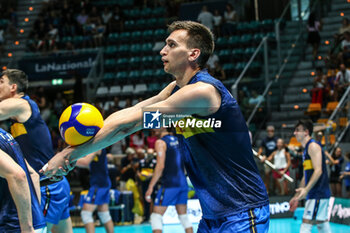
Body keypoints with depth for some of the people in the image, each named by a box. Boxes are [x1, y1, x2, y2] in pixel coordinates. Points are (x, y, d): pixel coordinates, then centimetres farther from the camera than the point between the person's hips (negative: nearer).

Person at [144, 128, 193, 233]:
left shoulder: (160, 142, -8)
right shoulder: (178, 140, 14)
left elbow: (160, 166, -16)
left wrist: (150, 187, -15)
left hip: (169, 185, -7)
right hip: (183, 183, 7)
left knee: (156, 216, -3)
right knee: (183, 216, 15)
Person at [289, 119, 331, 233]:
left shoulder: (313, 146, -10)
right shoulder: (306, 149, 21)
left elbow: (318, 171, -20)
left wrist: (306, 189, -29)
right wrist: (297, 196, 24)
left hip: (318, 193, -10)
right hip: (315, 194, 10)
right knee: (322, 223, 10)